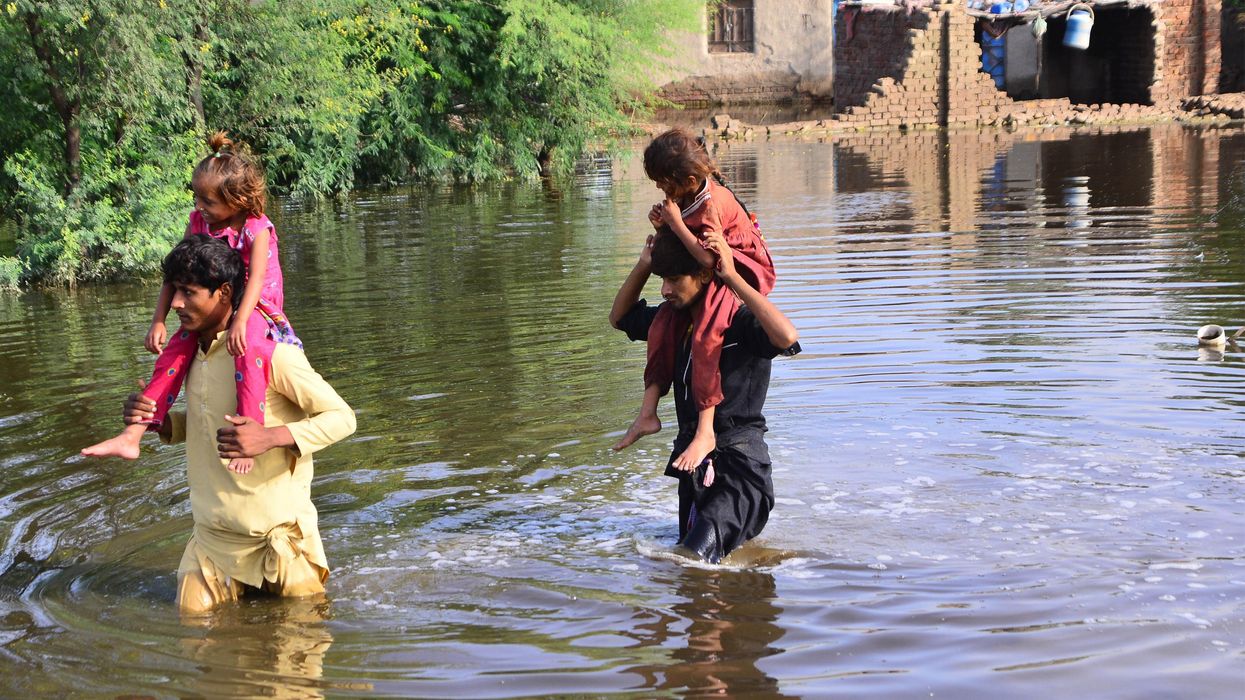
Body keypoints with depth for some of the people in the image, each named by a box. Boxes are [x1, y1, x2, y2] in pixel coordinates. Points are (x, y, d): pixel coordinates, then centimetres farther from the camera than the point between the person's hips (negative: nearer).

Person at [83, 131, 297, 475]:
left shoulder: (257, 229, -18)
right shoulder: (198, 221, -1)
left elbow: (257, 277, -33)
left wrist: (240, 321, -48)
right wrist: (158, 320, -3)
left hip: (255, 309, -6)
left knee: (248, 350, -37)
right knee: (174, 352, -8)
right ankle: (132, 436, -6)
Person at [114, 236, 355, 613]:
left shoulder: (271, 352, -18)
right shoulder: (195, 351, 7)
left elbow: (341, 417, -18)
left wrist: (270, 437, -34)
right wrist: (157, 420, -1)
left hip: (276, 532, -6)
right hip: (213, 533, 6)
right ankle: (244, 585, 30)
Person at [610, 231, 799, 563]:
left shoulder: (741, 321, -17)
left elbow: (787, 339, -38)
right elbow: (619, 317, 22)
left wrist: (733, 277, -34)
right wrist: (644, 265, 5)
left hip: (738, 463, -8)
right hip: (692, 457, 8)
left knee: (696, 555, -24)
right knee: (687, 553, 21)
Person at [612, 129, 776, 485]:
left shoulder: (713, 201, -27)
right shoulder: (688, 197, 0)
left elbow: (709, 258, -35)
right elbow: (680, 246, 11)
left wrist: (676, 222, -28)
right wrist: (663, 227, -11)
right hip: (704, 279, 10)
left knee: (705, 338, -29)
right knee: (662, 326, 0)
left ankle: (705, 432, -30)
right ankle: (648, 412, 6)